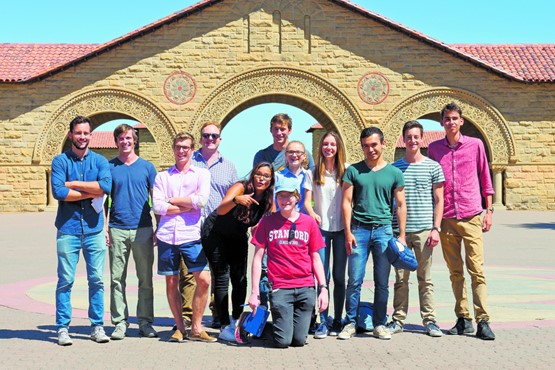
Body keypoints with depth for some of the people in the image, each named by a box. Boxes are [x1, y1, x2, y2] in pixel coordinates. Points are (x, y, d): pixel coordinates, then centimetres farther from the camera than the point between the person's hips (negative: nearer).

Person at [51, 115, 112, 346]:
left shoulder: (100, 161, 8)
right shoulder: (61, 161, 2)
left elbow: (106, 186, -12)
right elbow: (58, 192, -13)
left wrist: (73, 184, -11)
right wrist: (92, 193, -8)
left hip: (94, 230, 2)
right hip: (68, 230, -2)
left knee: (96, 280, 5)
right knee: (65, 281, 0)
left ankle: (97, 326, 14)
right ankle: (62, 328, 8)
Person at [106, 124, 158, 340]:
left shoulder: (147, 167, 8)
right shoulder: (109, 167, 7)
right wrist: (103, 228, 0)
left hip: (143, 229, 0)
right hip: (117, 230, 0)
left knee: (145, 279, 4)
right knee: (117, 279, 2)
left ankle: (145, 322, 12)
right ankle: (120, 322, 10)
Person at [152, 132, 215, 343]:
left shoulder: (201, 174, 9)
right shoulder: (162, 177, 12)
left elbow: (201, 200, -8)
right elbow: (157, 206, -1)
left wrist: (171, 200, -2)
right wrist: (188, 205, -5)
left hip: (191, 235, -1)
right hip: (167, 235, 1)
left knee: (203, 280, -9)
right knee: (171, 283, 4)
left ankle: (196, 328, 3)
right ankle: (179, 327, 17)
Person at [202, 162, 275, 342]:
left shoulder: (269, 200, -11)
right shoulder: (241, 187, -26)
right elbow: (221, 210, -40)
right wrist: (236, 200, -58)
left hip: (238, 238, 5)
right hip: (215, 234, -5)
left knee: (240, 278, 3)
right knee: (222, 278, -7)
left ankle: (236, 320, 18)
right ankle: (225, 327, -6)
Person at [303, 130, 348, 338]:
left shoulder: (346, 171, 4)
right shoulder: (313, 173, 7)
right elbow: (307, 200, 3)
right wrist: (312, 214, -19)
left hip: (341, 228, 0)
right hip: (321, 228, 0)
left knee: (339, 276, 4)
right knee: (323, 276, -2)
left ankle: (337, 321, 12)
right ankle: (323, 322, 2)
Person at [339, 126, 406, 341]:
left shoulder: (394, 173, 8)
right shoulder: (353, 171, 5)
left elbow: (400, 205, 9)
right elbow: (346, 202, 4)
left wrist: (402, 235, 4)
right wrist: (348, 232, -4)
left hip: (384, 230, 1)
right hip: (359, 229, -1)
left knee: (382, 282, 5)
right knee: (355, 280, -2)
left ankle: (380, 324, 14)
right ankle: (350, 323, 8)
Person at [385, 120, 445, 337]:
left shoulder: (433, 167, 4)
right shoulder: (394, 168, 8)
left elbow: (439, 200, 4)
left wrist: (436, 228, -4)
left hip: (424, 230, -1)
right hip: (399, 230, 1)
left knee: (425, 279, 4)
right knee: (400, 279, 6)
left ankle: (430, 321, 11)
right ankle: (398, 320, 14)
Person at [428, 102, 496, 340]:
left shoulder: (475, 145, 4)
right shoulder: (434, 148, 8)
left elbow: (485, 178, 9)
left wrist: (489, 209, 4)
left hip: (471, 216, -2)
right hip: (446, 218, 2)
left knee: (477, 270, -6)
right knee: (455, 272, 6)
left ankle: (482, 321, -4)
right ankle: (463, 319, 13)